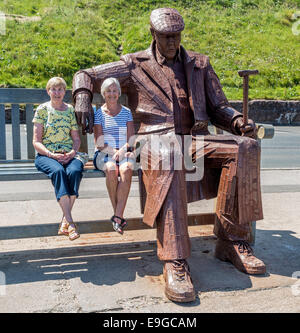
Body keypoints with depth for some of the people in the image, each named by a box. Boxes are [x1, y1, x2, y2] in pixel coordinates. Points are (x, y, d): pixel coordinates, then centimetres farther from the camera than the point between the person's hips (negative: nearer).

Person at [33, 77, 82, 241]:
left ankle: (65, 221, -29)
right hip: (46, 155, -2)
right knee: (58, 171, -36)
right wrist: (52, 155, -15)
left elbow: (76, 139, 14)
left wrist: (72, 152, -8)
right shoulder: (42, 110, 6)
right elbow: (36, 142, 1)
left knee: (75, 171, -33)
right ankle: (71, 222, -39)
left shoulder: (70, 110, 13)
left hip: (68, 155, 2)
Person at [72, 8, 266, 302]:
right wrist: (82, 98, -9)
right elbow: (85, 76, 14)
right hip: (157, 139, -3)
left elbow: (218, 107, 20)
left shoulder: (200, 64, 22)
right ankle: (175, 262, -40)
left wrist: (238, 121, -3)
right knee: (168, 159, -42)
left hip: (196, 139, 4)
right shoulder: (135, 65, 13)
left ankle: (231, 241, -19)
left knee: (245, 147, -25)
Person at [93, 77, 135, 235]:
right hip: (104, 154, -1)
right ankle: (119, 215, -25)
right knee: (112, 170, -35)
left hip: (125, 153, 1)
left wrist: (122, 150, -12)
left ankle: (117, 216, -33)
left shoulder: (126, 112, 14)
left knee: (126, 170, -34)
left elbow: (131, 140, 8)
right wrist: (113, 152, -15)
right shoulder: (99, 113, 9)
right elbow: (99, 143, 1)